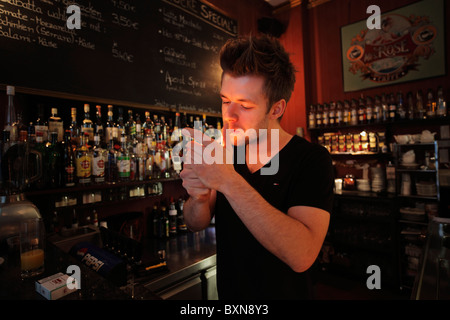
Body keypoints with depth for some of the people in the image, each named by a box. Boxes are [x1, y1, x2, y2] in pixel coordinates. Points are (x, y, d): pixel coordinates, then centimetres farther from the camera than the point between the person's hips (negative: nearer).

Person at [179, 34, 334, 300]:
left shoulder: (312, 159, -21)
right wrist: (199, 198, -26)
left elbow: (302, 255, -34)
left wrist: (229, 182, -39)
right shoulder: (226, 153, -8)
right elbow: (197, 224, -4)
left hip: (284, 293, -3)